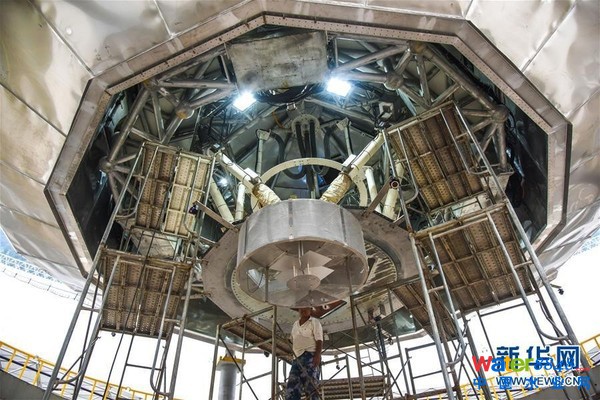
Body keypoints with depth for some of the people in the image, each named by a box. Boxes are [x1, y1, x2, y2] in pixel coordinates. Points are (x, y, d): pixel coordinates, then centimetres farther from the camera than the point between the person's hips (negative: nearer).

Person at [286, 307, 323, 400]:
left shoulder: (314, 322, 4)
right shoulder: (295, 324, 22)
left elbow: (319, 340, -7)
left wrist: (317, 355, -20)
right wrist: (294, 355, 14)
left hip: (309, 356, -6)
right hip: (297, 358, 6)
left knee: (310, 385, -14)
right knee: (292, 385, -3)